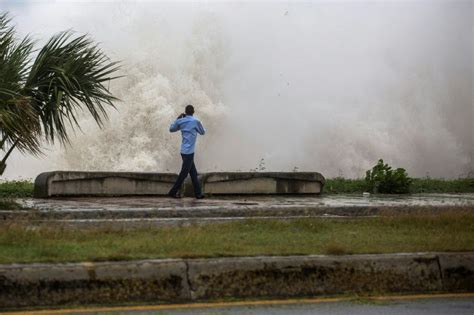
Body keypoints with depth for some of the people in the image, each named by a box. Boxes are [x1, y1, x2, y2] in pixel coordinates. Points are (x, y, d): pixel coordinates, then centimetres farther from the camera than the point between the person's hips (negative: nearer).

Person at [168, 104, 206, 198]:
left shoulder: (180, 121, 6)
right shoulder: (196, 121, -8)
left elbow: (171, 129, 21)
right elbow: (202, 132, 7)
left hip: (184, 151, 7)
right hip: (189, 151, -7)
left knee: (193, 172, 11)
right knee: (184, 173, -1)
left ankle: (198, 193, 13)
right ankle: (173, 192, 1)